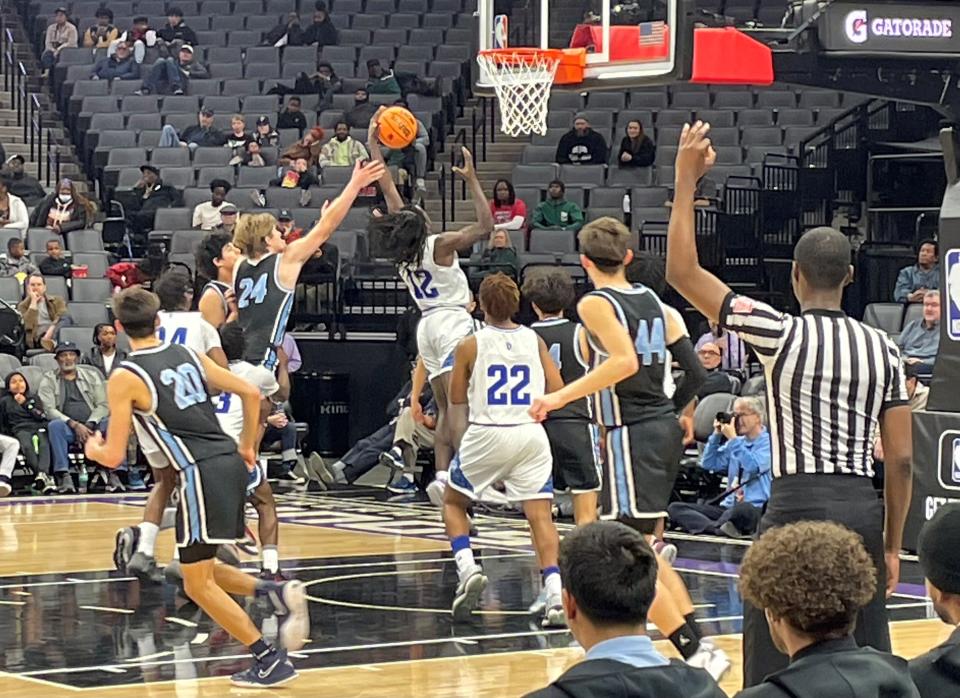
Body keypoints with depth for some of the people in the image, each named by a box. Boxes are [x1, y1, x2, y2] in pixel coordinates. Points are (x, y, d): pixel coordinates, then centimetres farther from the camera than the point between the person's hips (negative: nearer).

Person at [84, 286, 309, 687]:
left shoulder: (124, 379, -5)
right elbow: (250, 393, 12)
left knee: (198, 583, 5)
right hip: (231, 463, 7)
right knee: (200, 571, 22)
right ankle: (278, 593, 2)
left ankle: (270, 662, 1)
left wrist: (93, 450, 18)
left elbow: (113, 457, -5)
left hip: (201, 474, -7)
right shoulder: (188, 356, 13)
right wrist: (247, 447, 24)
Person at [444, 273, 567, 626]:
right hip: (531, 435, 2)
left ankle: (468, 570, -2)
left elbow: (456, 398, 7)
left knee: (453, 502, 19)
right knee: (540, 515, 1)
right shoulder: (534, 341, 5)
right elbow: (557, 390, 4)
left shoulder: (470, 345, -1)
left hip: (487, 434, -2)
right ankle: (555, 595, -16)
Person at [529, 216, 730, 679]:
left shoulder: (595, 304, -8)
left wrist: (562, 397, -22)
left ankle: (698, 654, -12)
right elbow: (694, 373, 10)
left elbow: (625, 361, -25)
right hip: (665, 430, 8)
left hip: (632, 435, -8)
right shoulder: (655, 303, 13)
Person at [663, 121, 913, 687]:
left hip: (799, 504, -5)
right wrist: (893, 544, 15)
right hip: (863, 510, 5)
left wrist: (686, 181, 0)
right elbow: (902, 460, 5)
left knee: (774, 662, 0)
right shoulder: (883, 349, 6)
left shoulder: (782, 334, -7)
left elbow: (682, 273, -5)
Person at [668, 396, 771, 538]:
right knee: (675, 508, -14)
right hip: (727, 507, 7)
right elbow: (708, 465, 18)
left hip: (753, 509, -7)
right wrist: (717, 435, 8)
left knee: (743, 509, -45)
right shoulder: (737, 442, 20)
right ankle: (719, 528, -37)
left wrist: (733, 439, -12)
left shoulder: (768, 442, 0)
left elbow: (753, 467, -16)